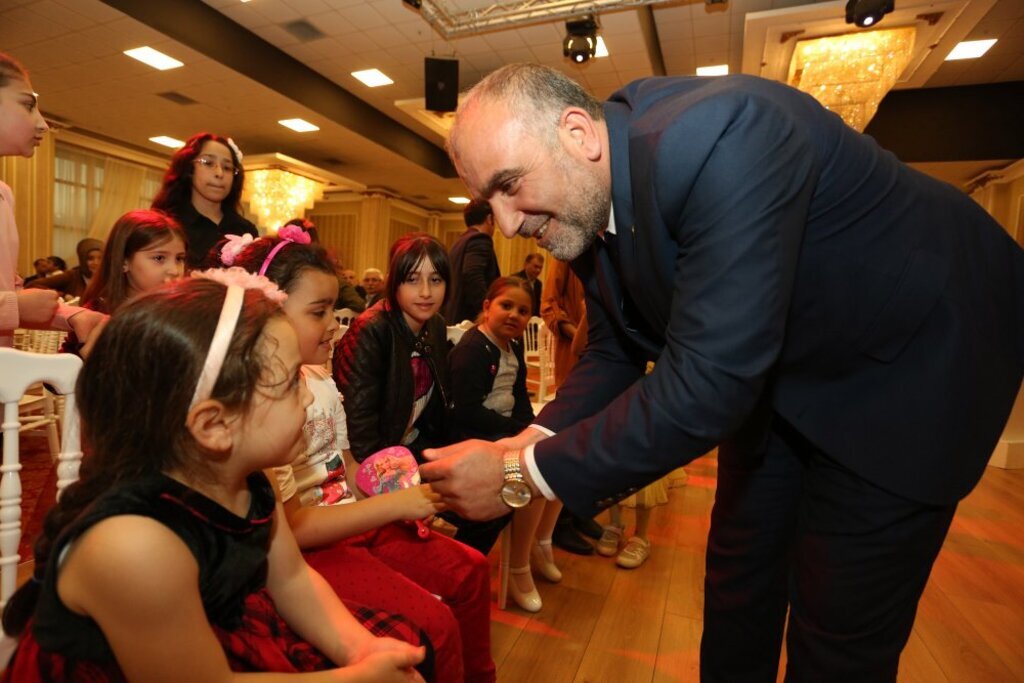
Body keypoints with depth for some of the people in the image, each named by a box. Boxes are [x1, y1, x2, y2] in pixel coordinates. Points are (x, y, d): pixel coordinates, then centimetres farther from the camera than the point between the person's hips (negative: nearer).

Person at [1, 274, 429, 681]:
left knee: (401, 643, 3)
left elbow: (291, 579, 1)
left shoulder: (241, 477, -11)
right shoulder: (133, 545, -32)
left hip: (229, 636, 6)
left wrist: (358, 647, -13)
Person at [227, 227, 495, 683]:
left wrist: (401, 496, -4)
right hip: (301, 551, -8)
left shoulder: (321, 381, 6)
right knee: (433, 624, -19)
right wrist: (394, 504, -23)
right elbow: (291, 525, -23)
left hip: (351, 519, 9)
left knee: (470, 571, 9)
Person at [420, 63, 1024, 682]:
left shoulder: (718, 137, -35)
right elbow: (615, 352, 1)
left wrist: (522, 476, -31)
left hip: (905, 363, -6)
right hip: (775, 377, 7)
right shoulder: (584, 205, -8)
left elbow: (706, 385, -38)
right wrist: (531, 444, -15)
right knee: (737, 586, 17)